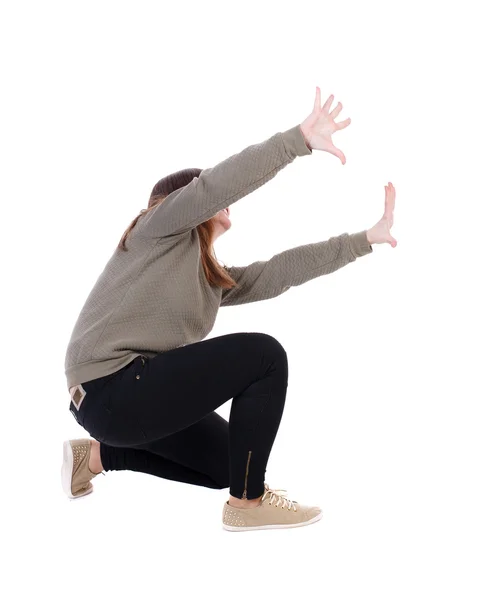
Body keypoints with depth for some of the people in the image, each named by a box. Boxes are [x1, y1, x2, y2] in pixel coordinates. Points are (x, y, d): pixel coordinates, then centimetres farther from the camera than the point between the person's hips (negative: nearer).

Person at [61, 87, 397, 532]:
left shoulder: (212, 279, 18)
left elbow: (278, 272, 11)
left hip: (136, 393, 10)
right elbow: (218, 183, -19)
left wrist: (366, 238, 8)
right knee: (263, 355, -15)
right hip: (112, 390, -10)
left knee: (226, 463, 23)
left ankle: (97, 454, 22)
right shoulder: (159, 227, -1)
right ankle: (248, 503, -5)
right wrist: (300, 139, -24)